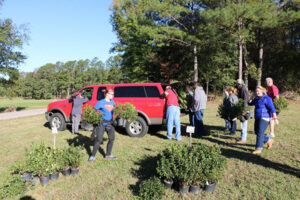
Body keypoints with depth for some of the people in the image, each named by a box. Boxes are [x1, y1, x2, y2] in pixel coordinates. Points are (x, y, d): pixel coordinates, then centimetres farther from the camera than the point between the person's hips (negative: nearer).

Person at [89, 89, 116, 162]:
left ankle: (108, 155, 21)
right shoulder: (101, 102, -10)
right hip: (102, 123, -5)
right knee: (99, 139, -6)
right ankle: (93, 156, 7)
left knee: (111, 138, 6)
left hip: (110, 123, 6)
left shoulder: (112, 102, 7)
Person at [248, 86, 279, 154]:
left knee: (260, 133, -12)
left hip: (264, 118, -8)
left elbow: (272, 109, -16)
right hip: (258, 118, 8)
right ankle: (269, 140, 33)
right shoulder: (257, 98, 11)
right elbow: (250, 103, 19)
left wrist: (275, 118, -19)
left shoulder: (266, 98, -12)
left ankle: (259, 149, -7)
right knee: (256, 132, 13)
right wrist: (252, 96, 6)